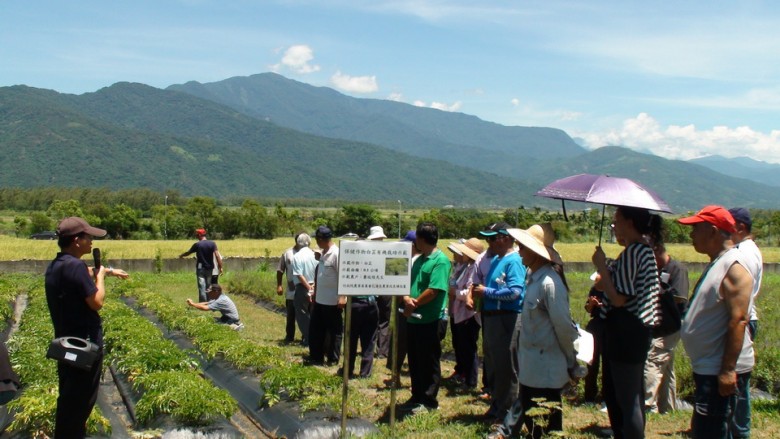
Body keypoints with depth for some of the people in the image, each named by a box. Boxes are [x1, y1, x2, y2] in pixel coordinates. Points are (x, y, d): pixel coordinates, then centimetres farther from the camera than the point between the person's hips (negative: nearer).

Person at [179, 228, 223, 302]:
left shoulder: (197, 245, -6)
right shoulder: (212, 243, -3)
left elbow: (188, 253, 7)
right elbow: (217, 256, -10)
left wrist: (181, 255, 27)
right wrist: (220, 267, -7)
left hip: (200, 268, -3)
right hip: (209, 268, 3)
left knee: (202, 287, -1)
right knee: (208, 286, 13)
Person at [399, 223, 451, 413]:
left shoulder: (440, 261, -13)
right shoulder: (419, 260, 14)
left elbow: (434, 290, -21)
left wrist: (413, 305, -12)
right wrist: (407, 298, -11)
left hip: (430, 321, -8)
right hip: (414, 319, 9)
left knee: (429, 363, 3)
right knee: (415, 362, 15)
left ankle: (429, 401, 14)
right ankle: (417, 397, 27)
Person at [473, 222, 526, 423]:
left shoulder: (514, 261, -14)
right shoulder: (496, 260, 14)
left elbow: (515, 291, -25)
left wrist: (487, 292, -17)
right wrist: (478, 291, 3)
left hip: (507, 318, -10)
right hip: (491, 316, 10)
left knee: (507, 367, 0)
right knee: (493, 364, 17)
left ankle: (507, 411, 9)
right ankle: (496, 405, 30)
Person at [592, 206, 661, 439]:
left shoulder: (631, 252, -19)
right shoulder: (646, 250, 12)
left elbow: (618, 298, -23)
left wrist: (601, 265, -15)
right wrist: (606, 284, 16)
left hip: (624, 331, -11)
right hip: (639, 330, 11)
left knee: (627, 401, -3)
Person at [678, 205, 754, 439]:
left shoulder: (734, 267, -17)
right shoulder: (717, 263, 15)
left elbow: (738, 320, -24)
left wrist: (728, 370, -26)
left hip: (721, 371, -11)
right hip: (707, 367, 11)